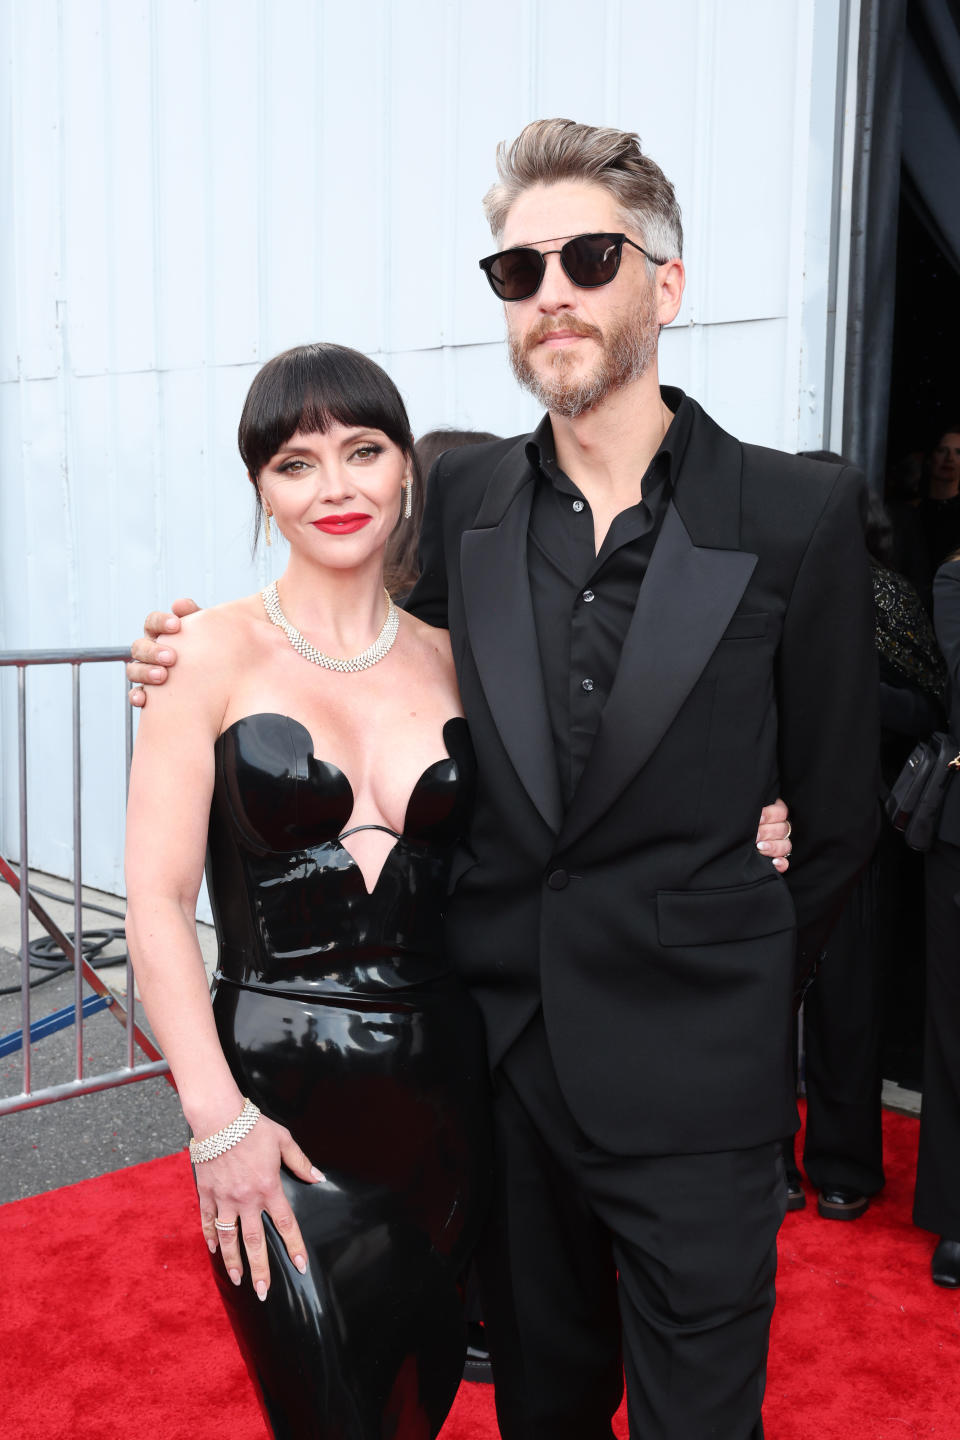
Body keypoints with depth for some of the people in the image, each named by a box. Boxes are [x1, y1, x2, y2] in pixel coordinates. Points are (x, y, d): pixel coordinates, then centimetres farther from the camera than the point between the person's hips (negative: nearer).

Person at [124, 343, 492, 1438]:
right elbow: (156, 900, -9)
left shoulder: (448, 658, 5)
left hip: (441, 1091, 4)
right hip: (281, 1101, -4)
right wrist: (219, 1119, -14)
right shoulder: (213, 653, -6)